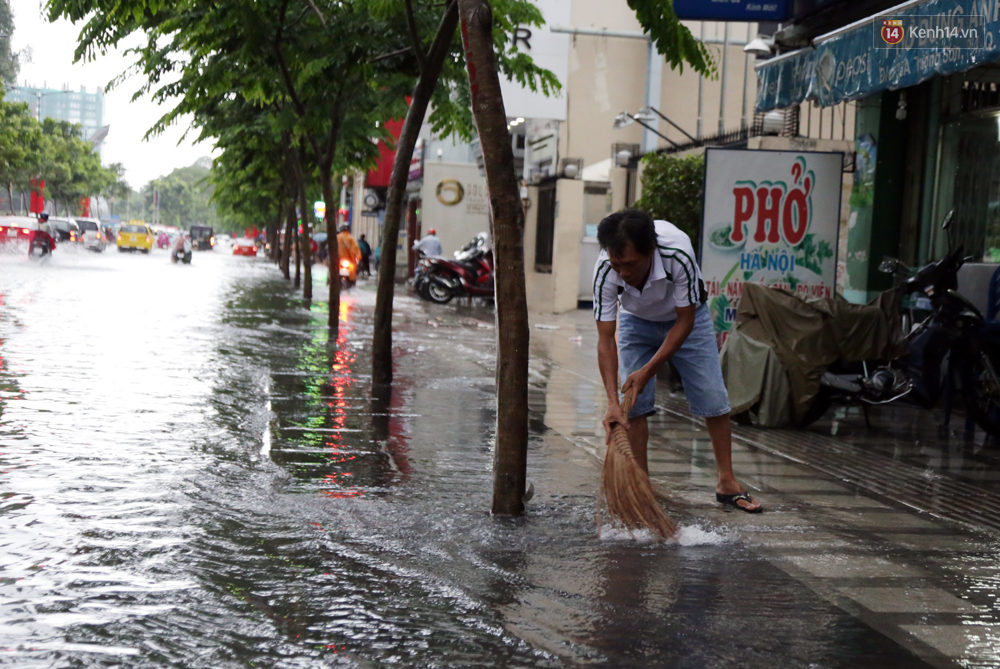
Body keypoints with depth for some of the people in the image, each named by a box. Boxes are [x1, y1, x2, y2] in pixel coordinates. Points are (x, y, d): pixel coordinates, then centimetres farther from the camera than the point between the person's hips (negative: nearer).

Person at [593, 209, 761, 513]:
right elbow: (606, 340, -29)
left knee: (713, 398, -4)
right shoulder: (605, 272, -35)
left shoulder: (678, 254, -41)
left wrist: (648, 370, -31)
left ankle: (726, 482, 9)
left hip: (685, 317, -1)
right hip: (636, 321, 1)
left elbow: (685, 321, -28)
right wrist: (612, 401, -38)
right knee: (633, 402, -10)